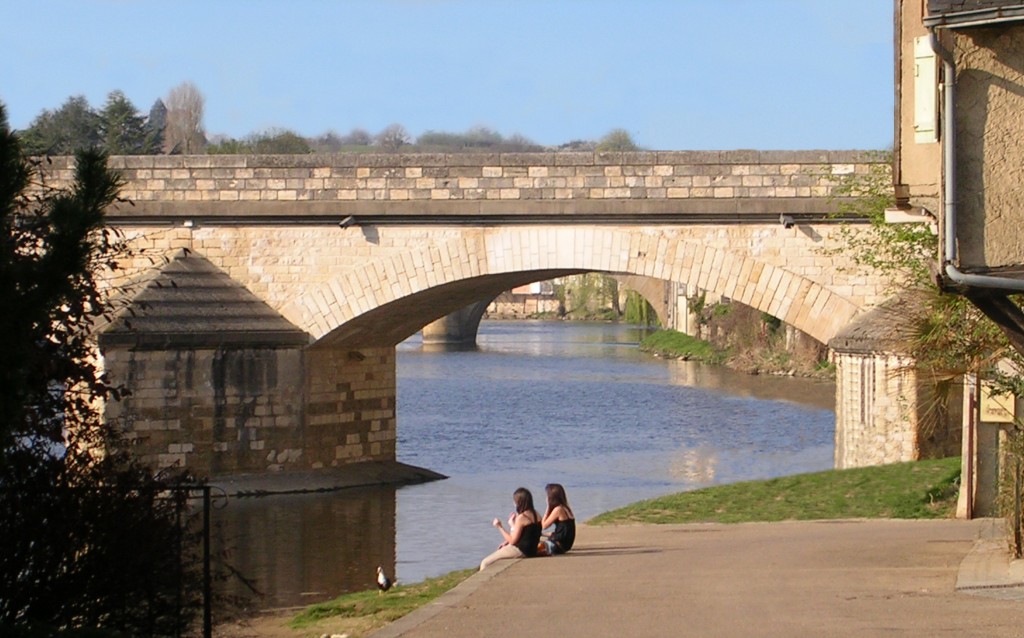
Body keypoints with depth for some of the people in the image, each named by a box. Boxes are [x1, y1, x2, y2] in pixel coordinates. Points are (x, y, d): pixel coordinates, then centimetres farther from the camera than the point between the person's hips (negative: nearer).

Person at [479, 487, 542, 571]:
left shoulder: (521, 517, -19)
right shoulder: (536, 514, 7)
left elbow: (512, 541, -16)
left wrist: (499, 527, -9)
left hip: (520, 551, -10)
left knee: (485, 563, -6)